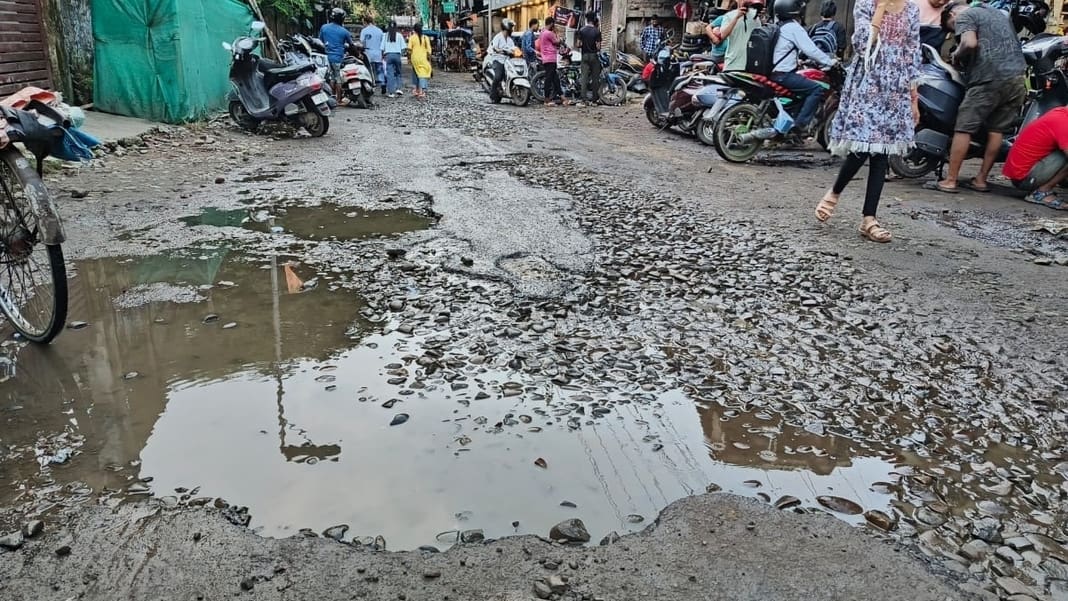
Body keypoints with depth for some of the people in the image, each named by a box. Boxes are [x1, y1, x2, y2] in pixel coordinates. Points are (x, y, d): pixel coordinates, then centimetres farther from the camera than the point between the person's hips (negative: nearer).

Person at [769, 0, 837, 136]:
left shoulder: (779, 27, 18)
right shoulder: (794, 27, -11)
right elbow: (810, 50, -16)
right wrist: (830, 62, -6)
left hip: (773, 72, 10)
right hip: (783, 75, -10)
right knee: (817, 89, -13)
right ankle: (800, 124, -17)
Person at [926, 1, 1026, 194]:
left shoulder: (964, 16, 3)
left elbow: (970, 43, -15)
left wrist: (956, 55, 3)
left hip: (990, 78, -8)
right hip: (1017, 77, 8)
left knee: (964, 128, -4)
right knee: (996, 130, 9)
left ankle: (950, 181, -4)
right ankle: (981, 179, 13)